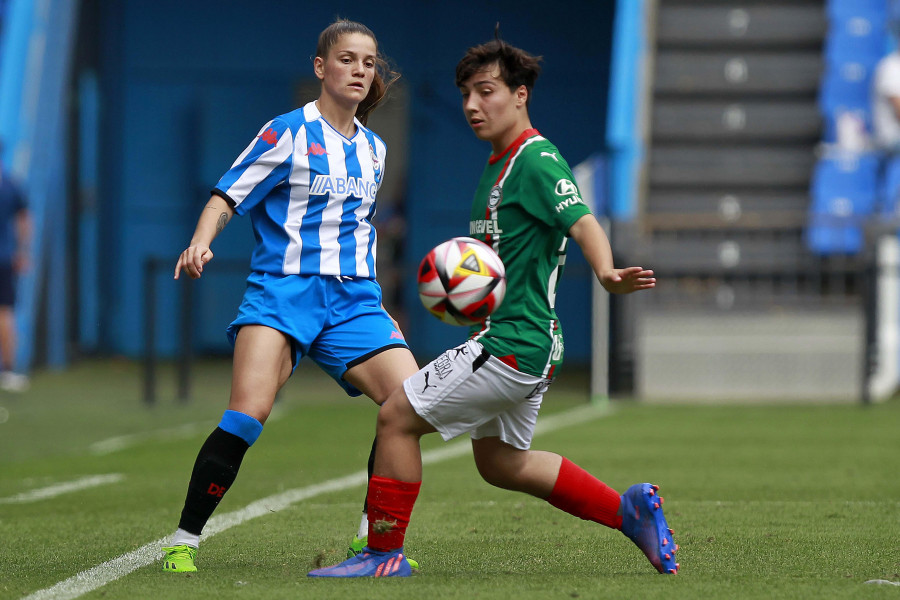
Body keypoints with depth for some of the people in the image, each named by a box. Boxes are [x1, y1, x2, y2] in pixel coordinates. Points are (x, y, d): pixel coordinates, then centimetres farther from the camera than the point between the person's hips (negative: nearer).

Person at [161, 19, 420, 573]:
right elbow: (228, 196, -4)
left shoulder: (373, 149, 16)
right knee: (248, 413, -23)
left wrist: (380, 310, 30)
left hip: (353, 298, 6)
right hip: (283, 288, -6)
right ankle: (184, 543, -12)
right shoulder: (289, 133, -2)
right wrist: (201, 242, -24)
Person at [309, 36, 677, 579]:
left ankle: (384, 554, 2)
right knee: (500, 463, 22)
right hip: (522, 343, 11)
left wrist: (607, 274, -49)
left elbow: (583, 223, -30)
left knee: (397, 417, -6)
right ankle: (629, 509, 22)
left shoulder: (537, 161, -15)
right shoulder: (499, 165, 16)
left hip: (515, 344, -11)